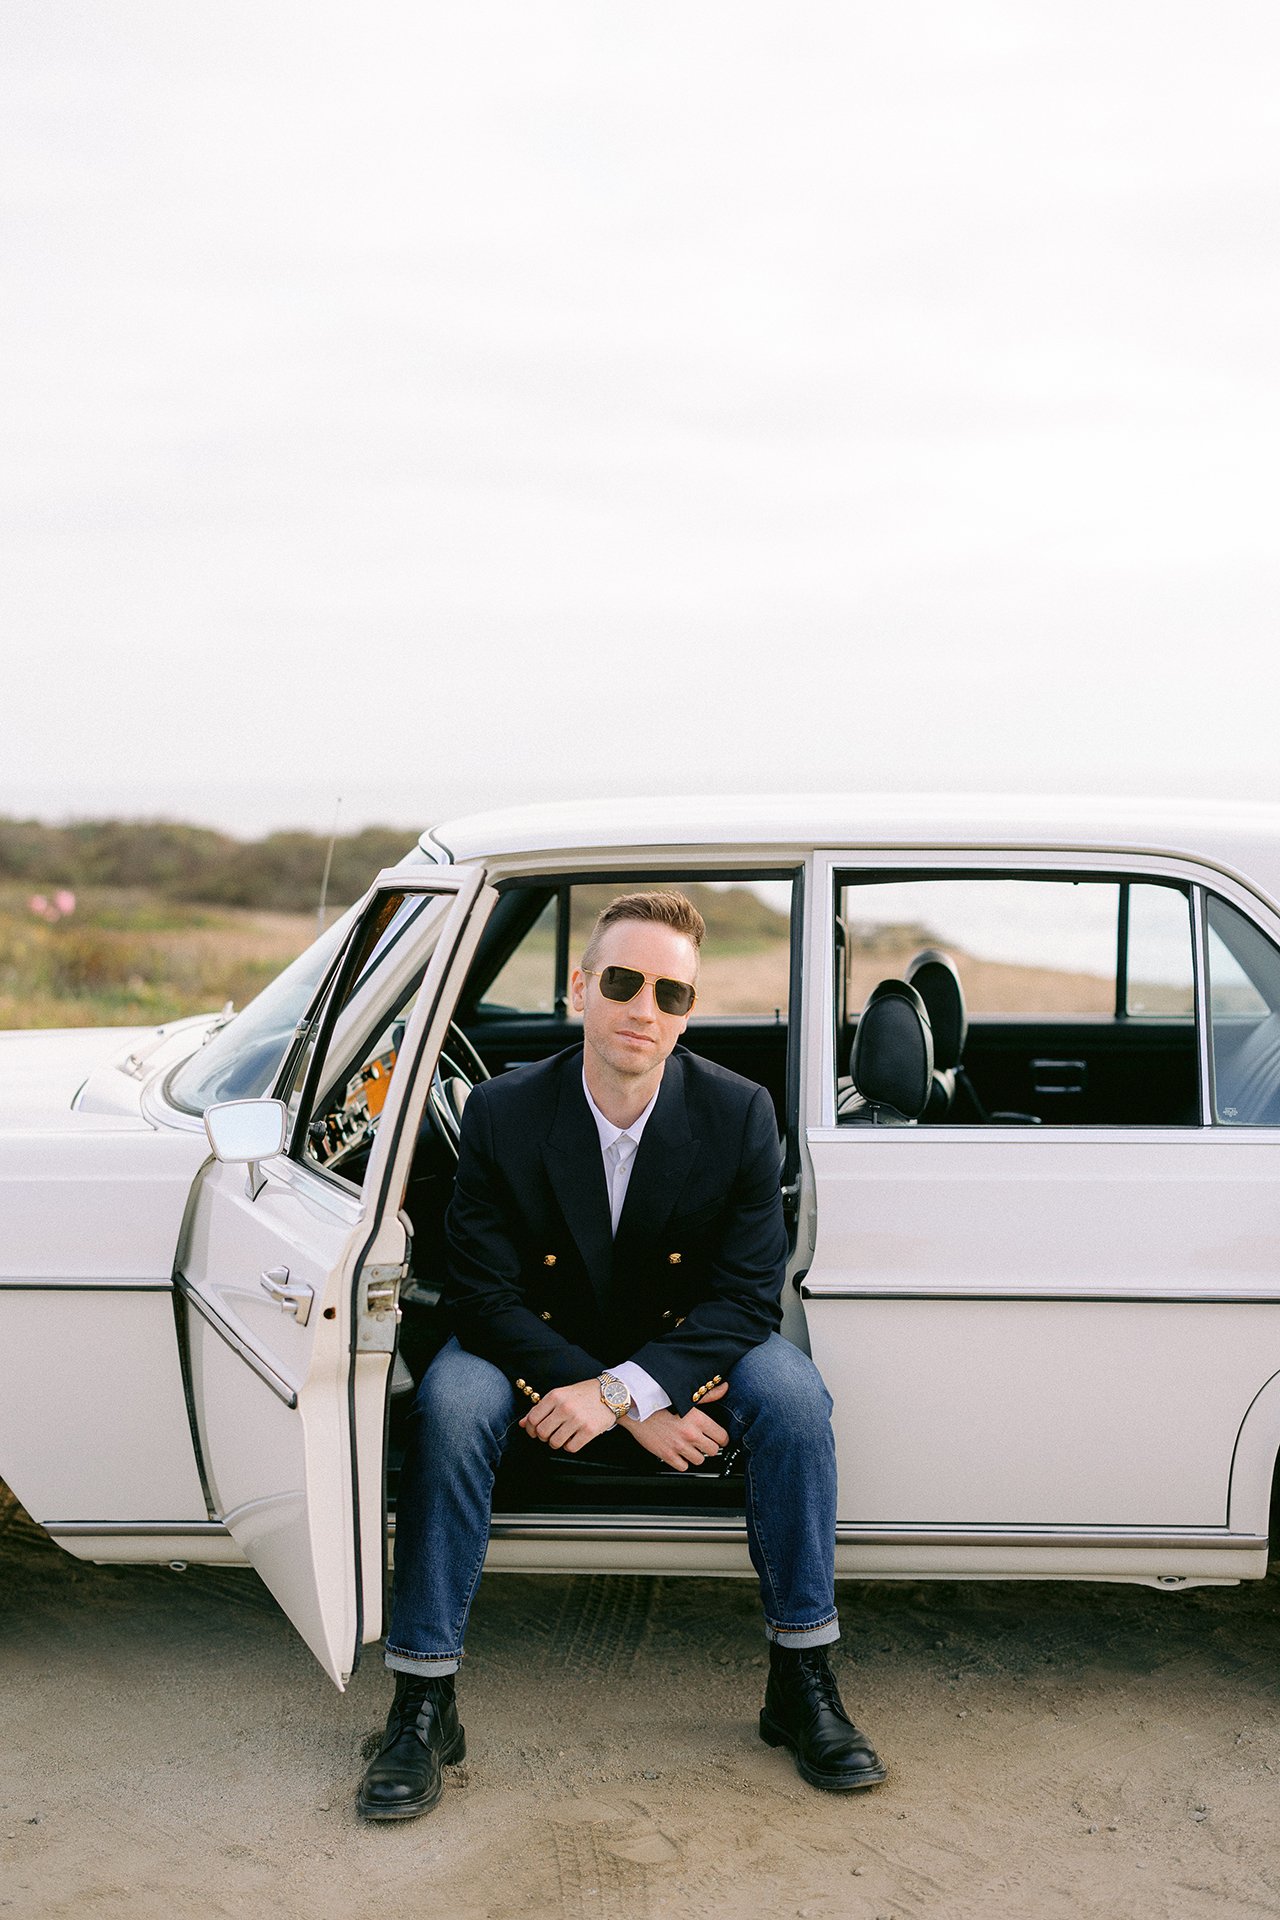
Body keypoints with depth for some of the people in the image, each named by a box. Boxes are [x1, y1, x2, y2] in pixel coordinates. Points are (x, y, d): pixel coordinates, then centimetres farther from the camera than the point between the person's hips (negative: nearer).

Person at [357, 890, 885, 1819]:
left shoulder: (739, 1113, -15)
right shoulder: (504, 1113, -17)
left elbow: (746, 1295, -17)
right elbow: (485, 1296, -19)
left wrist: (623, 1390, -32)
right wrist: (639, 1415, -27)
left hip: (687, 1350, 1)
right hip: (539, 1351, 0)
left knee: (792, 1388, -28)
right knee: (452, 1396, -31)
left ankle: (803, 1684, -13)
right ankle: (424, 1702, -20)